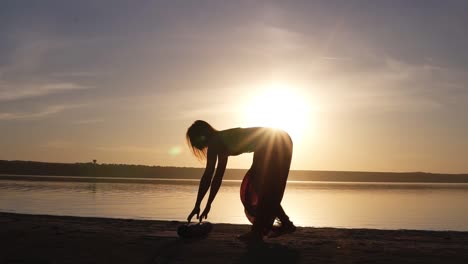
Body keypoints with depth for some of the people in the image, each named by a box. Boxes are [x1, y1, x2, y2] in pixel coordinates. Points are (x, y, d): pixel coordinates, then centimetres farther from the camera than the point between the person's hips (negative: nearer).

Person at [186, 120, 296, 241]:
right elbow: (218, 177, 22)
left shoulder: (214, 142, -6)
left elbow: (207, 176, -10)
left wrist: (197, 206, -6)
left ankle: (257, 231, 2)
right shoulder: (221, 142, 20)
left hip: (274, 144, -9)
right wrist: (208, 205, 23)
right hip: (281, 142, 9)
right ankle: (286, 224, 26)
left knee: (265, 190, -3)